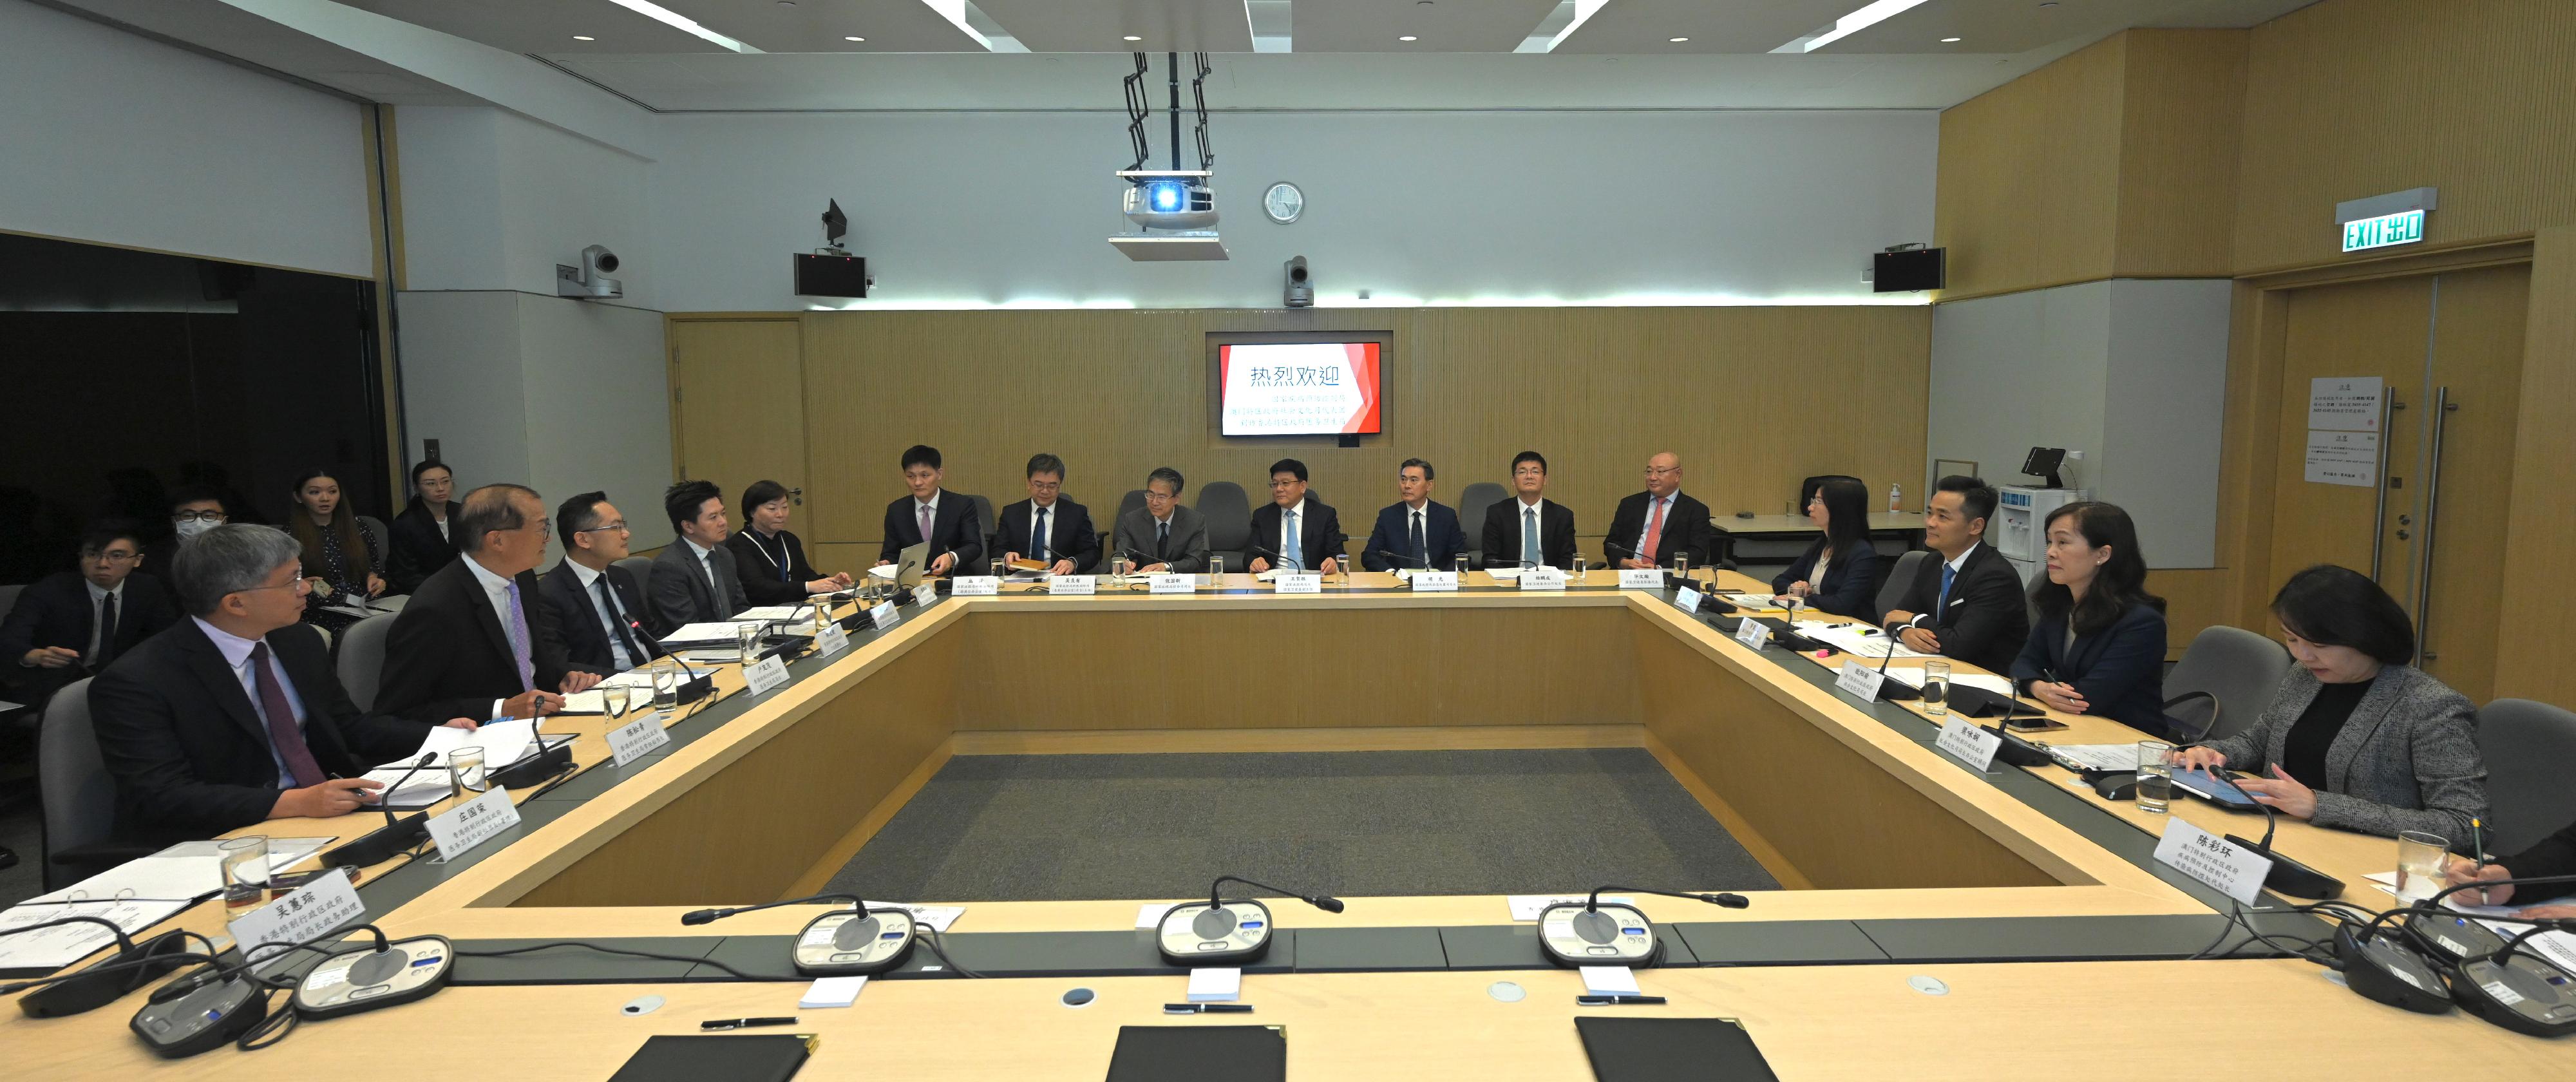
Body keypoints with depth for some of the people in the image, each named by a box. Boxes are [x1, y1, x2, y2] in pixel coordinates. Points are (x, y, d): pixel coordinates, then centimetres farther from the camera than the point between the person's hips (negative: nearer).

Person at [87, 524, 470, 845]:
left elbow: (349, 729, 17)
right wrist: (295, 803, -30)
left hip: (330, 816, 7)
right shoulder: (135, 684, -12)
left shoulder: (300, 642, 7)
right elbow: (163, 801, -19)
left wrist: (437, 738, 0)